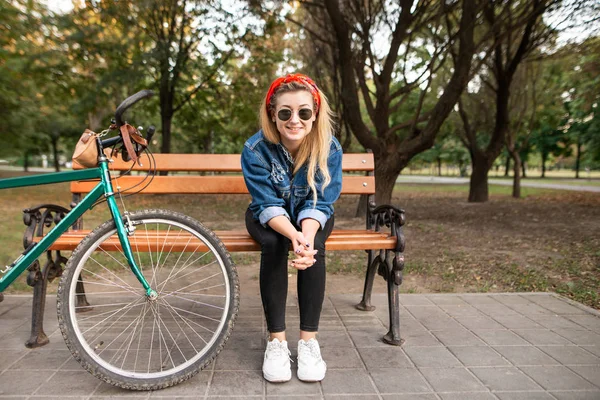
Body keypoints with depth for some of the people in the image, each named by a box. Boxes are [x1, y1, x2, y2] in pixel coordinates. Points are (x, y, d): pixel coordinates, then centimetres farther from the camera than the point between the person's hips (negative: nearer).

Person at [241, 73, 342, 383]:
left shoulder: (329, 148, -21)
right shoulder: (256, 148, -24)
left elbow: (318, 203, -21)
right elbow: (268, 204, -26)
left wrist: (307, 236, -43)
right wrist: (294, 235, -45)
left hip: (311, 217, 1)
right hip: (269, 218, 0)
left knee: (314, 247, -31)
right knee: (273, 245, -33)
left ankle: (308, 340, -19)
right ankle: (276, 341, -22)